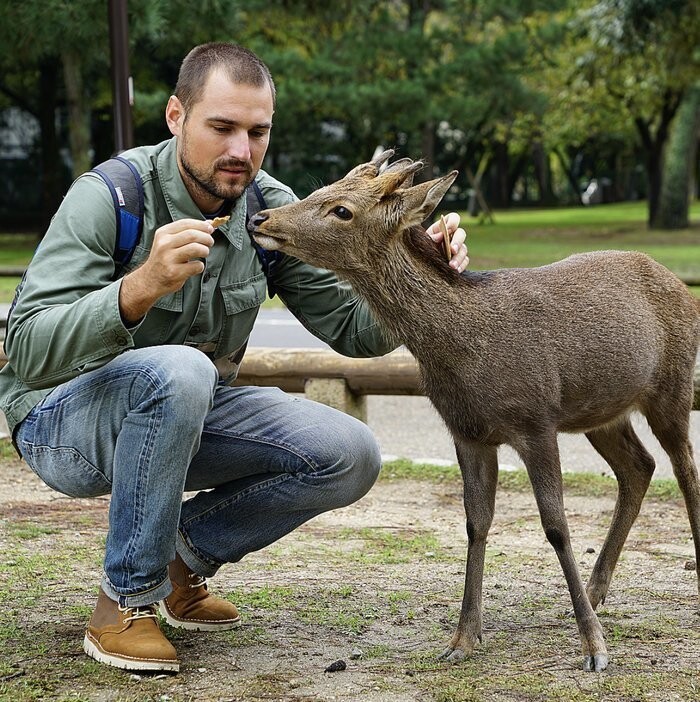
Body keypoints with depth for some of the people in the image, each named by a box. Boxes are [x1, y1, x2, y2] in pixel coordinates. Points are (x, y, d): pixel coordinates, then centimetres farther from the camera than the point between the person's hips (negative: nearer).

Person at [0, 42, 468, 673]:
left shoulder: (272, 209, -5)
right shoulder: (109, 196, -22)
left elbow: (353, 329, -6)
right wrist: (143, 285, -48)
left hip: (188, 414, 6)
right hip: (64, 420, -5)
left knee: (350, 458, -12)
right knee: (178, 372, -38)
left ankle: (183, 552, 7)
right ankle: (126, 602, -20)